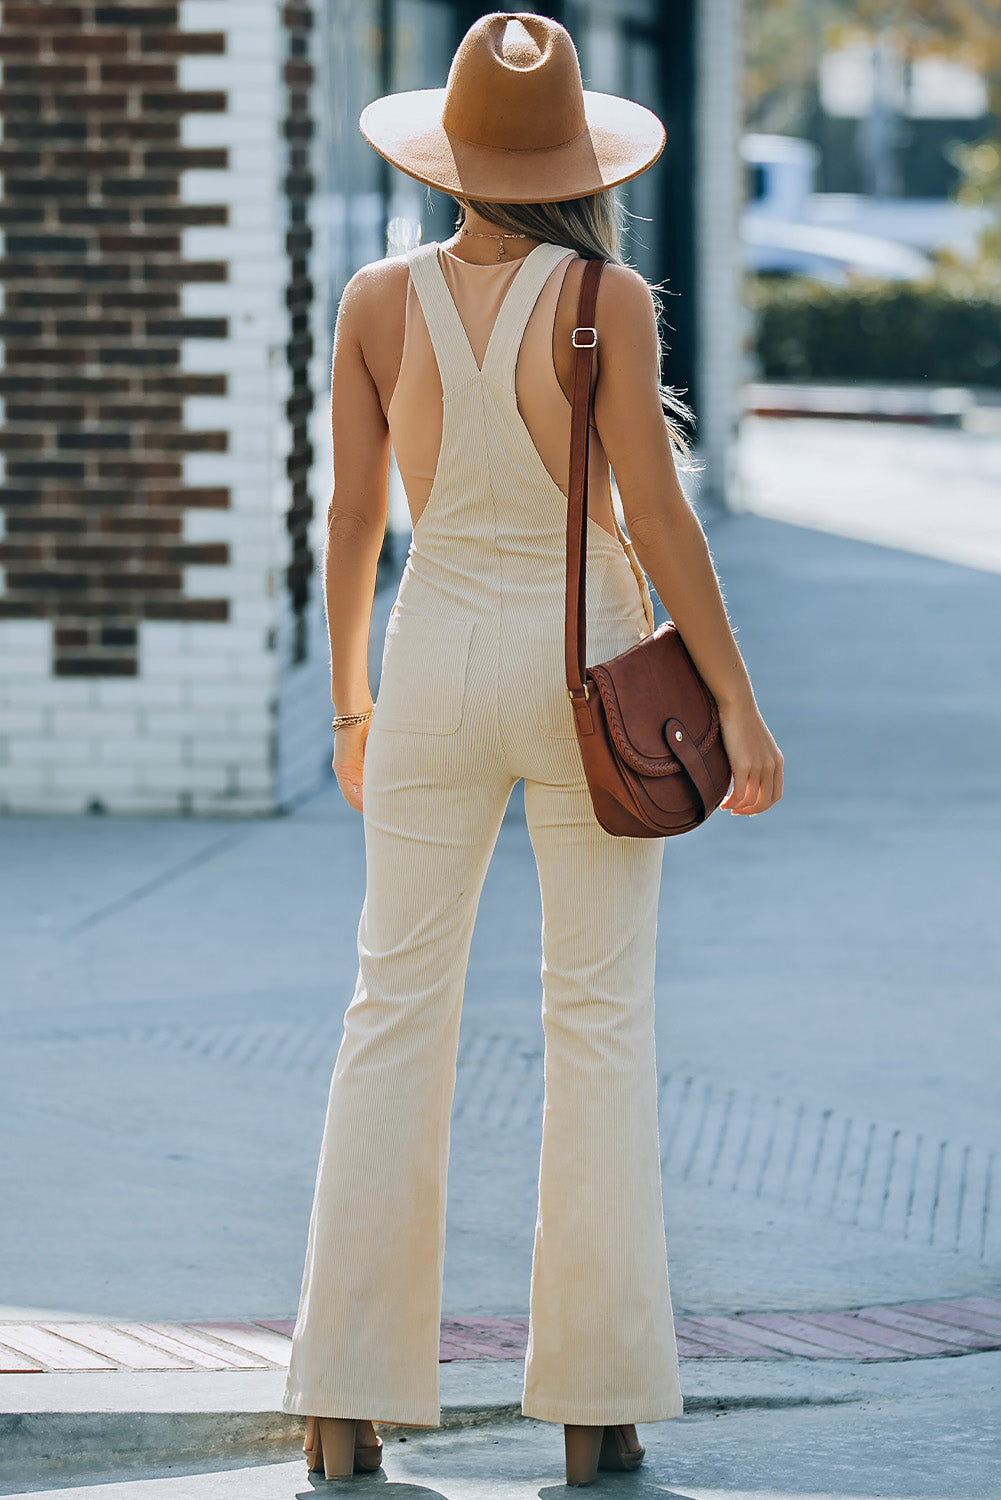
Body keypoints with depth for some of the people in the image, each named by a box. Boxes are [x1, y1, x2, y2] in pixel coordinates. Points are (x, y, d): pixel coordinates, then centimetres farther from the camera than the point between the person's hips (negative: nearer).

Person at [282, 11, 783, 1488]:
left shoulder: (379, 301, -2)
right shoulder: (606, 299, -10)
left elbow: (352, 514, 3)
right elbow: (657, 515, -13)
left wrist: (348, 701, 15)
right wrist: (739, 704, -8)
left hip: (439, 660, 2)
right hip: (590, 664, -2)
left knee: (397, 1009, 5)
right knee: (602, 1017, 4)